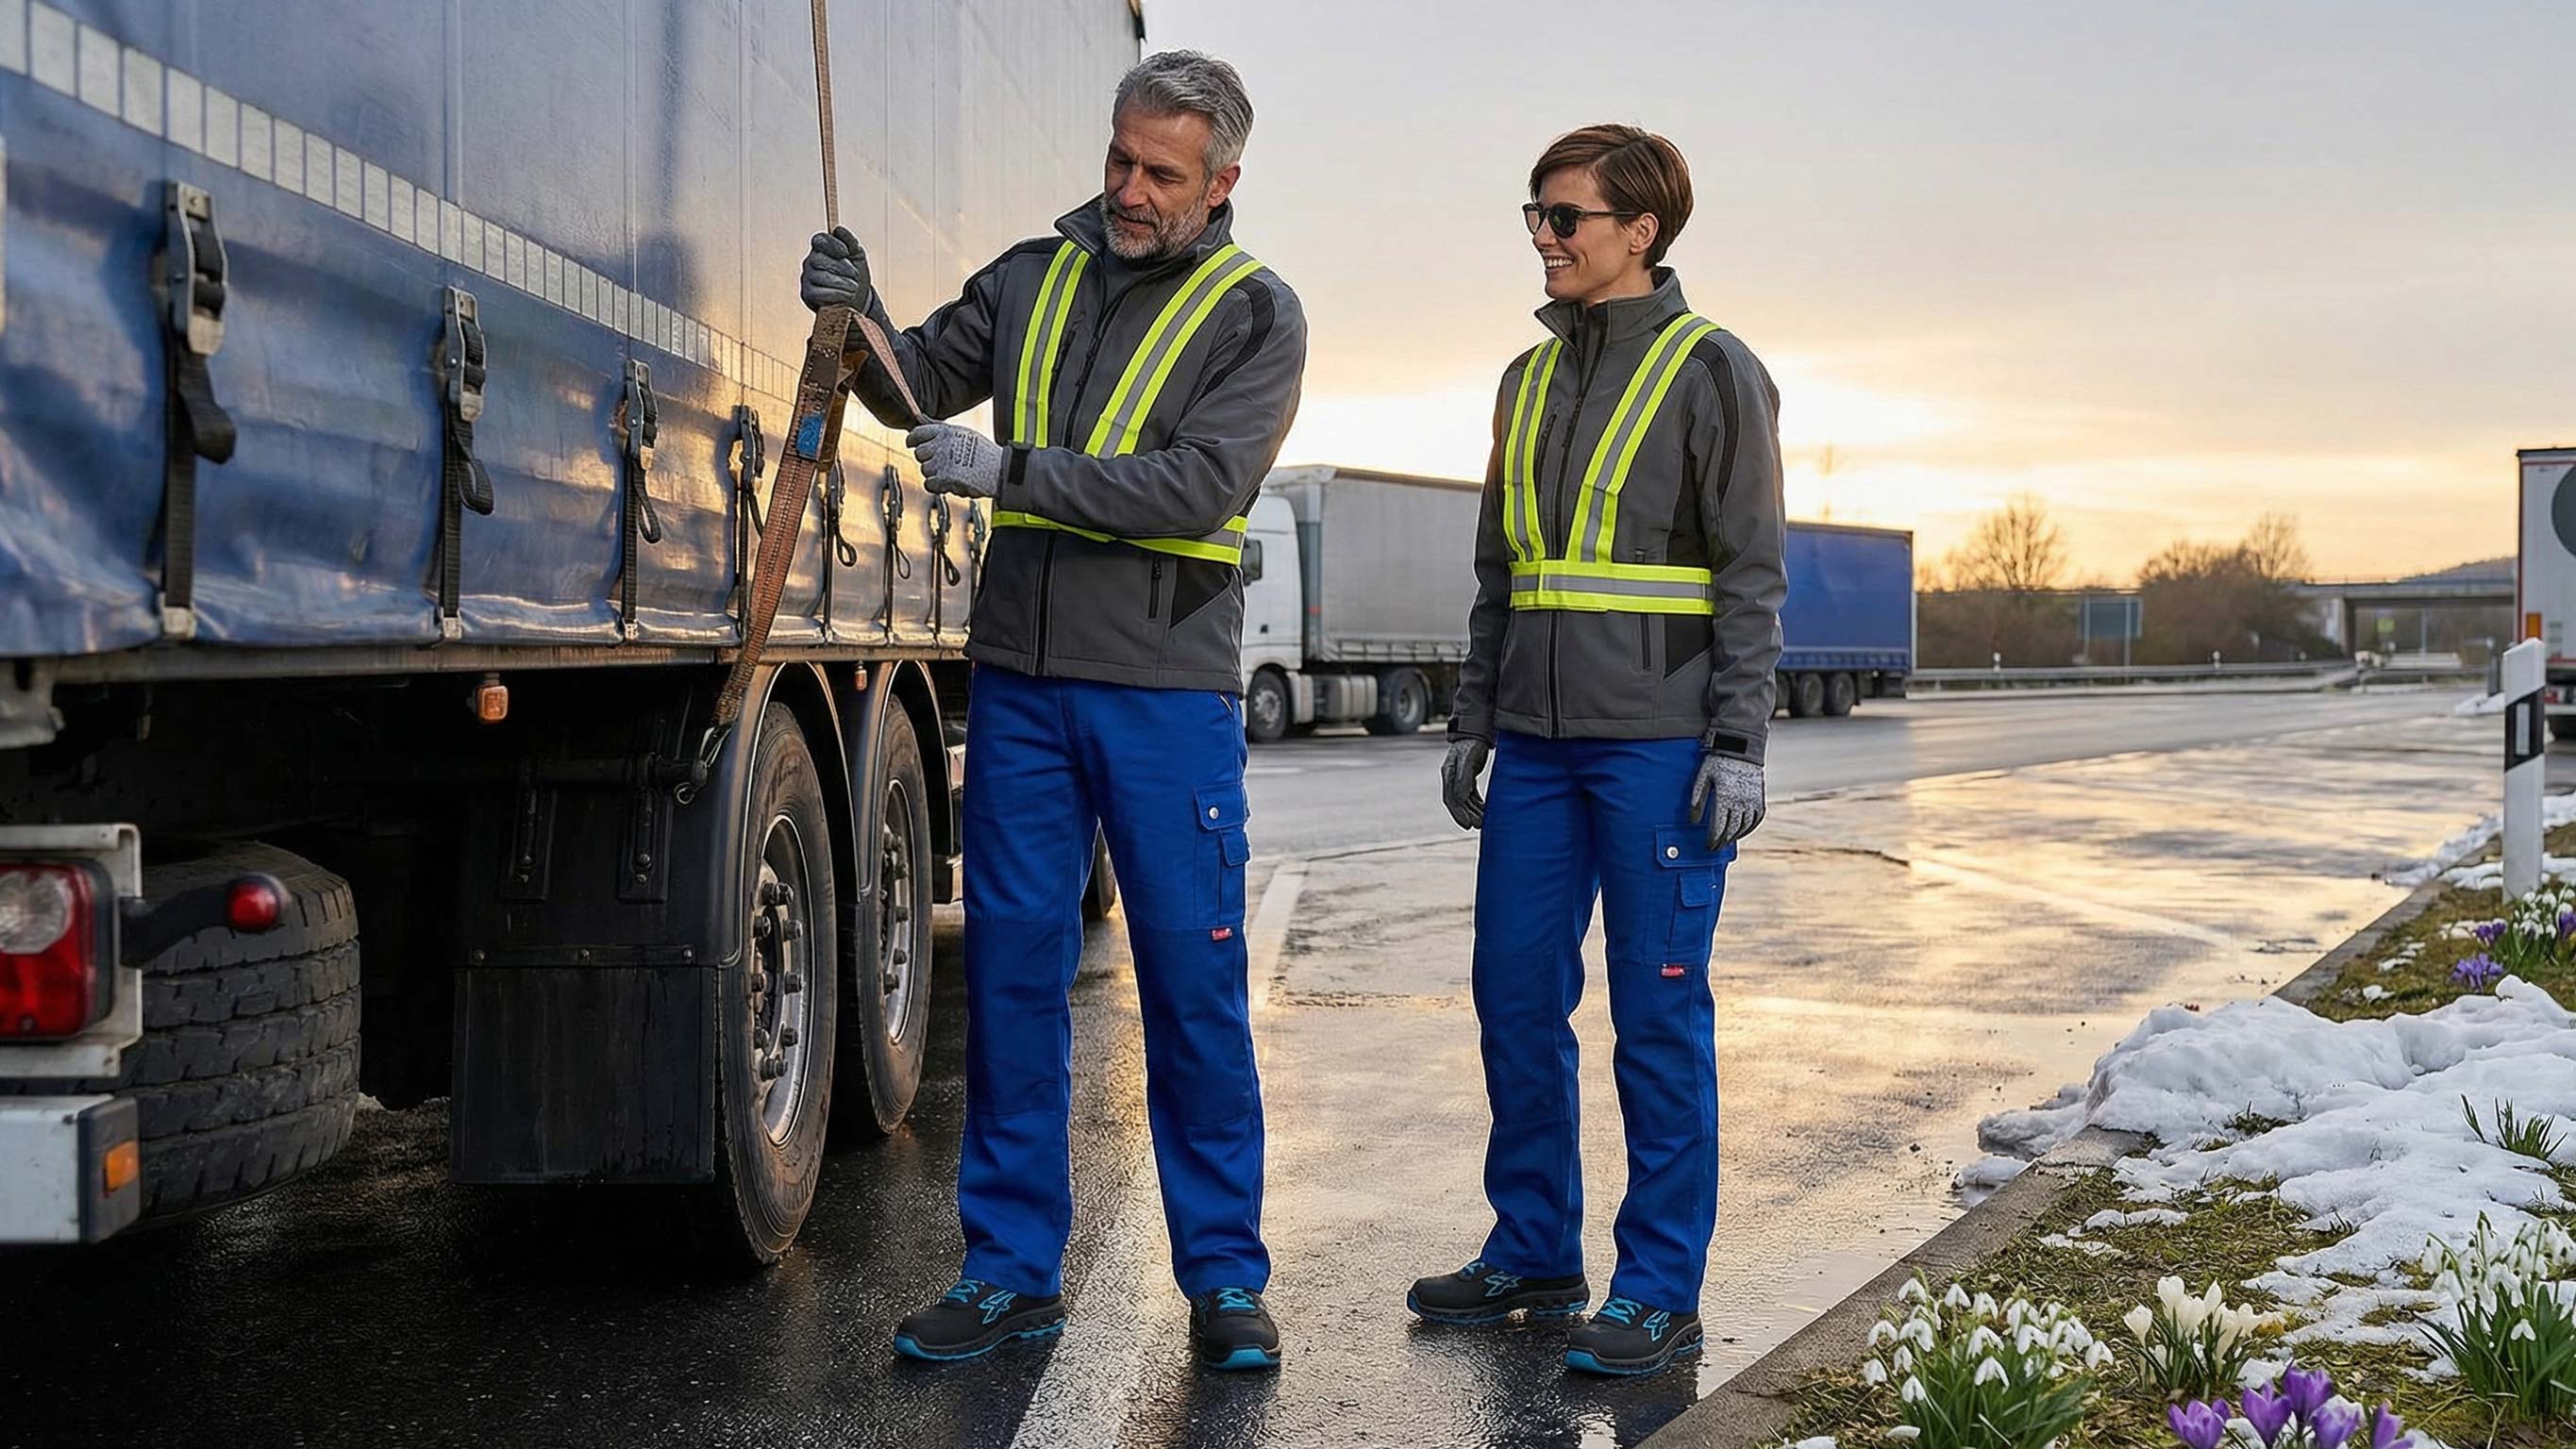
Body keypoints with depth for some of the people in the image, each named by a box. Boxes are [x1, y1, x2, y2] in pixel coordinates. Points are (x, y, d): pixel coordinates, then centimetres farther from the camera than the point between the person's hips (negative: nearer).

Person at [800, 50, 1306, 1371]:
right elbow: (926, 385, 13)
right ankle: (1012, 1271, 16)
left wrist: (1011, 470, -19)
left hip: (1168, 690, -3)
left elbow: (1201, 485, -14)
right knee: (1012, 970, 6)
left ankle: (1223, 1277, 13)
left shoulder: (1255, 314, -1)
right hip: (1020, 677, 4)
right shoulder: (1036, 276, 12)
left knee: (1193, 982, 1)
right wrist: (861, 321, -8)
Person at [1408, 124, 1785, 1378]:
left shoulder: (1711, 370, -4)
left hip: (1660, 745, -6)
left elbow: (1751, 572, -7)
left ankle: (1660, 1291, 7)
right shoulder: (1530, 380, 15)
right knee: (1515, 996, 8)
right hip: (1538, 744, 7)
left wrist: (1739, 743, -13)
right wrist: (1471, 723, 16)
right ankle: (1534, 1252, 22)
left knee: (1657, 1014, -2)